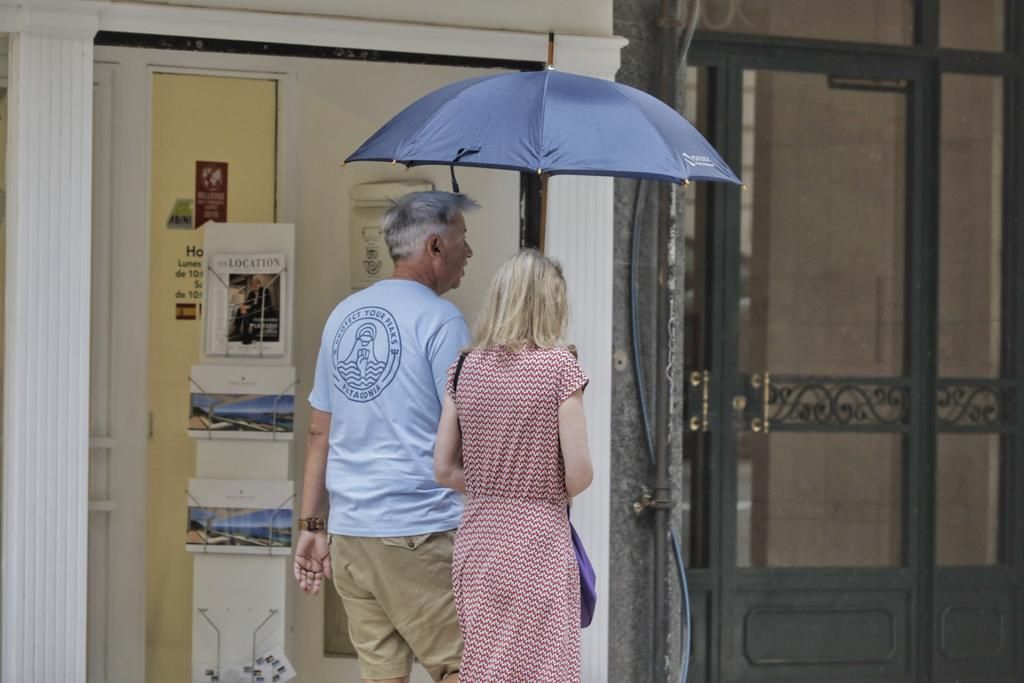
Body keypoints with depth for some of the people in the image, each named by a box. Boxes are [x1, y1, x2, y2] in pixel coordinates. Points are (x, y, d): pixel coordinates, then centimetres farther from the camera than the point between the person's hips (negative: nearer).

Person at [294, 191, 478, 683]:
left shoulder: (343, 315, 14)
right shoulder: (439, 319, -7)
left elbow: (320, 433, 16)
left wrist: (311, 525, 20)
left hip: (348, 533, 7)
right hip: (420, 532, -7)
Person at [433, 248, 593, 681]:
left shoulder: (465, 368, 4)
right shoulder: (559, 365, -9)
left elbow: (444, 470, 5)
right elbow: (579, 474, -12)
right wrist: (556, 493, 8)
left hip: (477, 540, 5)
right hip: (538, 542, -5)